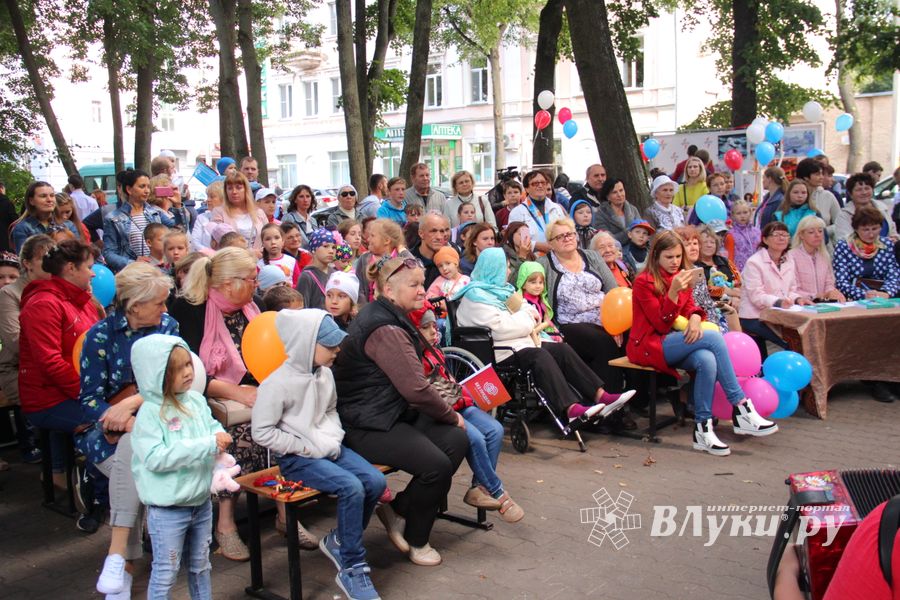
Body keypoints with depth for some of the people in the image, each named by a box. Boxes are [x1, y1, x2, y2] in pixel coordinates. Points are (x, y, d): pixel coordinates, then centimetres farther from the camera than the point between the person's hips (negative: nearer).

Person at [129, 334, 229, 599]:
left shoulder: (196, 400, 0)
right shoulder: (149, 413, -19)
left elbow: (213, 427, 8)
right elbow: (156, 458, -27)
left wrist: (220, 437, -18)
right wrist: (205, 445, -29)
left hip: (201, 501, 6)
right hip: (167, 510, -6)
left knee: (201, 565, 22)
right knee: (166, 572, 7)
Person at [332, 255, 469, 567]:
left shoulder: (390, 319, 13)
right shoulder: (385, 329, -21)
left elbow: (409, 381, 22)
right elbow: (416, 389, -22)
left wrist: (443, 408, 6)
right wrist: (451, 415, -6)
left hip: (392, 412, 10)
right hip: (366, 426, -10)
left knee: (457, 441, -6)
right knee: (437, 465, -22)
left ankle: (399, 509, 7)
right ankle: (415, 540, 5)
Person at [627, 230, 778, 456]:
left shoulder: (682, 277, 14)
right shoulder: (644, 282, -9)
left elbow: (689, 307, 10)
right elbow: (661, 324, -13)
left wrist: (695, 317, -15)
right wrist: (673, 291, -25)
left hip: (674, 342, 6)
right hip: (649, 346, -6)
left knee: (707, 360, -30)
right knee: (714, 338, -26)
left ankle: (703, 428, -25)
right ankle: (740, 408, -22)